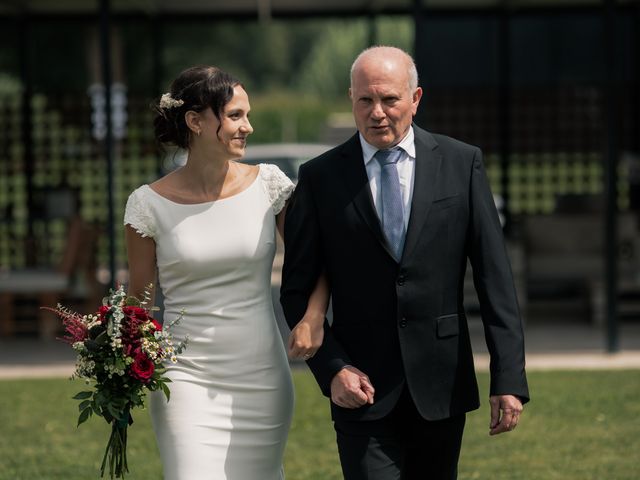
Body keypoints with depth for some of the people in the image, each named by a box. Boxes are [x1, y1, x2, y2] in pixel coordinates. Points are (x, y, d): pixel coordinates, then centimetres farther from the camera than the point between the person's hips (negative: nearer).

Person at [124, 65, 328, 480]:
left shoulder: (267, 185, -1)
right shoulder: (150, 204, -3)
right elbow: (138, 298, 6)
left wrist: (314, 316, -14)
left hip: (261, 378, 2)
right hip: (188, 378, -2)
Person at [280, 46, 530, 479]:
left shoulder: (462, 163, 2)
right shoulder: (321, 178, 1)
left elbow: (495, 276, 0)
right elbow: (297, 289, 4)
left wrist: (509, 377, -6)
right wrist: (331, 369, -9)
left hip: (441, 386, 1)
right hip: (363, 387, -1)